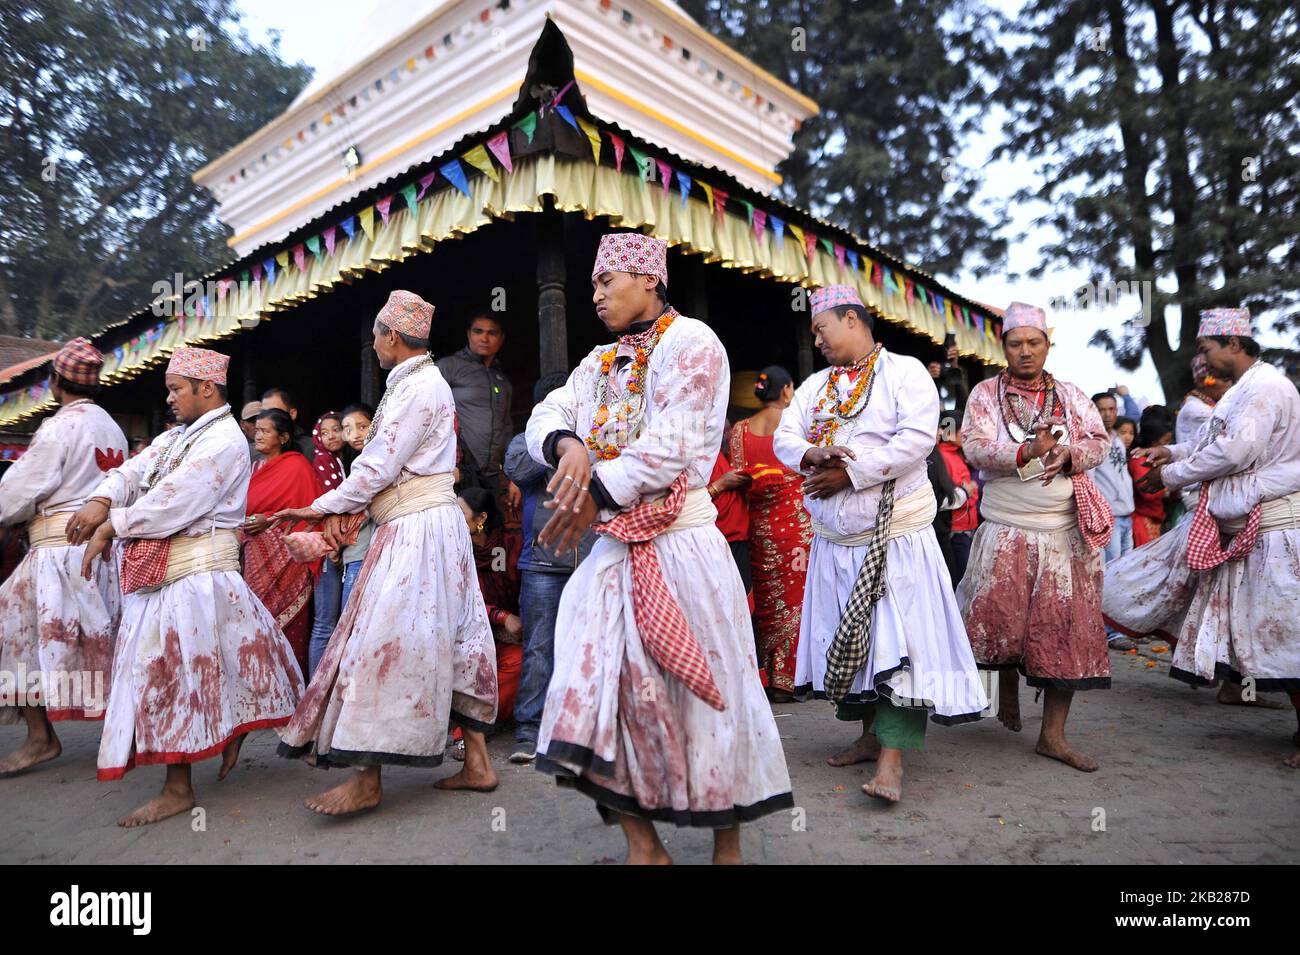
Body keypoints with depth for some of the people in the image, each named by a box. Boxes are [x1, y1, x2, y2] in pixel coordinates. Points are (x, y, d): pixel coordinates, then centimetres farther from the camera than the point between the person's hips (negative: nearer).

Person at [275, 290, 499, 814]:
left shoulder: (418, 387, -14)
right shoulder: (419, 382, 19)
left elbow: (378, 469, -15)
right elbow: (378, 461, 17)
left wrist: (321, 507, -4)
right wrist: (340, 508, 7)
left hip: (416, 530, -10)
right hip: (422, 526, 10)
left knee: (384, 642, -7)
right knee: (449, 640, 9)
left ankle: (367, 780, 0)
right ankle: (477, 762, 15)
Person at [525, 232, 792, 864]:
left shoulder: (691, 342, -5)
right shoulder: (598, 365, 18)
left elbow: (668, 448, -16)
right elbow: (545, 417, 6)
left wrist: (592, 496, -13)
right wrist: (567, 444, -17)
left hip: (680, 544, -6)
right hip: (613, 550, 7)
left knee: (700, 692, 3)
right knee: (598, 687, 1)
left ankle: (728, 844, 23)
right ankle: (642, 844, 16)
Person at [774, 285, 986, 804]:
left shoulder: (905, 372, -3)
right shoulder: (815, 385, 15)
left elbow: (918, 438, -16)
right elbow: (784, 437, 7)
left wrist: (850, 473, -19)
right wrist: (811, 455, -16)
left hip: (894, 534, -6)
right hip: (834, 538, 6)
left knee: (897, 638, -10)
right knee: (848, 639, 11)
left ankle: (892, 757, -8)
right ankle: (871, 735, 25)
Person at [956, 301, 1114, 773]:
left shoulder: (1071, 396, 11)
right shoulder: (985, 394, 2)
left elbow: (1101, 441, 8)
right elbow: (974, 448, -10)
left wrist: (1068, 455, -13)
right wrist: (1027, 452, -26)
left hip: (1065, 534, 3)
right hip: (1005, 533, -2)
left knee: (1065, 628, 2)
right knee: (998, 619, -5)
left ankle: (1053, 734, 14)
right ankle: (1007, 680, 30)